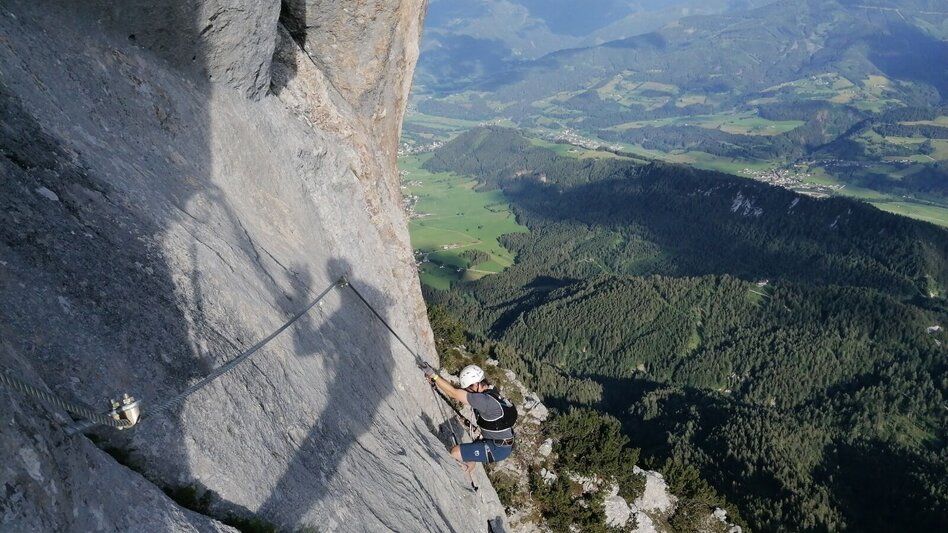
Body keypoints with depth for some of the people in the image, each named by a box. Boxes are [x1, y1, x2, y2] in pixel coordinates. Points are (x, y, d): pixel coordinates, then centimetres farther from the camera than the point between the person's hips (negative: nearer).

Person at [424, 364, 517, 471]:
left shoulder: (486, 400, -28)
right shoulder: (488, 391, 1)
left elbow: (454, 393, -26)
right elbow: (456, 395, 6)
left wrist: (433, 375, -19)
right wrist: (436, 382, -1)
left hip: (499, 449, -10)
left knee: (455, 453, -10)